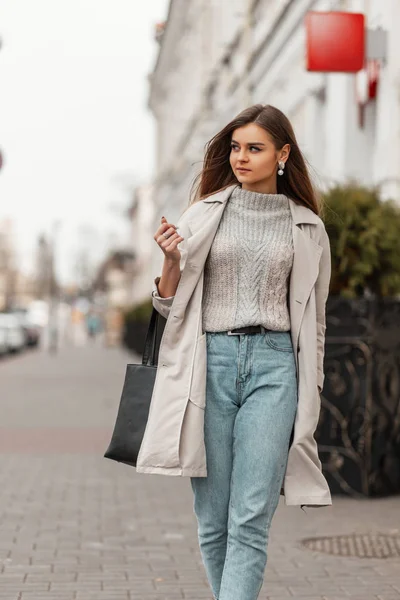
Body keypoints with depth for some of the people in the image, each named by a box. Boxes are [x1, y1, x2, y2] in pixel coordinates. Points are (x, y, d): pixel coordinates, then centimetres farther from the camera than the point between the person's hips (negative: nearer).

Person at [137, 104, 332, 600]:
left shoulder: (306, 227, 8)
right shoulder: (205, 214, 7)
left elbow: (312, 318, 14)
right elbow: (169, 304, 9)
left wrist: (310, 394, 12)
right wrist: (171, 260, -10)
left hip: (273, 365, -1)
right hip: (211, 360, 1)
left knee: (250, 521, -9)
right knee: (212, 518, 4)